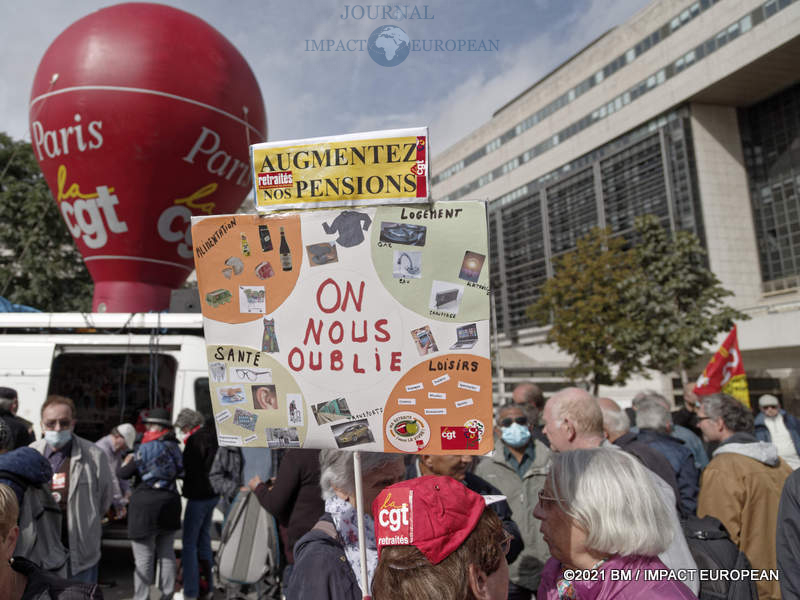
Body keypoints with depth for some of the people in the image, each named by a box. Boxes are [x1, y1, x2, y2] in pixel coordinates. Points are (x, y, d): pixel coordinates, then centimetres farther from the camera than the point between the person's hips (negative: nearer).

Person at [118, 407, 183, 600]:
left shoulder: (146, 449, -15)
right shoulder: (174, 447, 2)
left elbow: (124, 474, -8)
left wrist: (127, 461, 13)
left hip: (146, 504, -6)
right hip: (170, 503, 6)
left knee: (144, 557, 3)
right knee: (166, 552, 17)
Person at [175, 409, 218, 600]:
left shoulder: (196, 440, -19)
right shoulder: (212, 435, 7)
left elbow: (192, 470, -21)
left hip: (199, 496, -9)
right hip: (212, 494, 9)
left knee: (189, 543, 1)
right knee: (204, 538, 20)